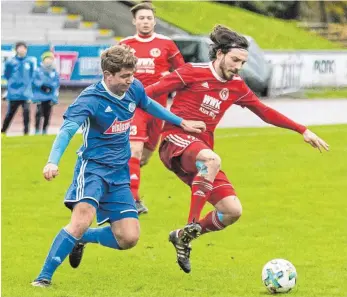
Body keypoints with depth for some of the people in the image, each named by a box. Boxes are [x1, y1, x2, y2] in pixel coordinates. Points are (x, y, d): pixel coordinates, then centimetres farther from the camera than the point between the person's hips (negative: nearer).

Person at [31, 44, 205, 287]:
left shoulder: (134, 89, 1)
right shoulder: (90, 99, -19)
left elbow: (149, 105, 25)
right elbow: (67, 130, -31)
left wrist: (181, 122, 32)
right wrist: (53, 161, -49)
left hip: (119, 175, 6)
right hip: (93, 167, -6)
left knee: (129, 238, -3)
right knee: (83, 218, -31)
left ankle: (79, 239, 24)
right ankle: (44, 277, -24)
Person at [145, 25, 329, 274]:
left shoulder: (237, 87, 11)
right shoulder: (193, 73, -6)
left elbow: (266, 113, 19)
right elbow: (151, 92, -4)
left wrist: (303, 131, 17)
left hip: (201, 155, 7)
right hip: (176, 141, -7)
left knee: (233, 211, -7)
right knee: (212, 159, -41)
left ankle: (184, 238, 14)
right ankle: (191, 226, -34)